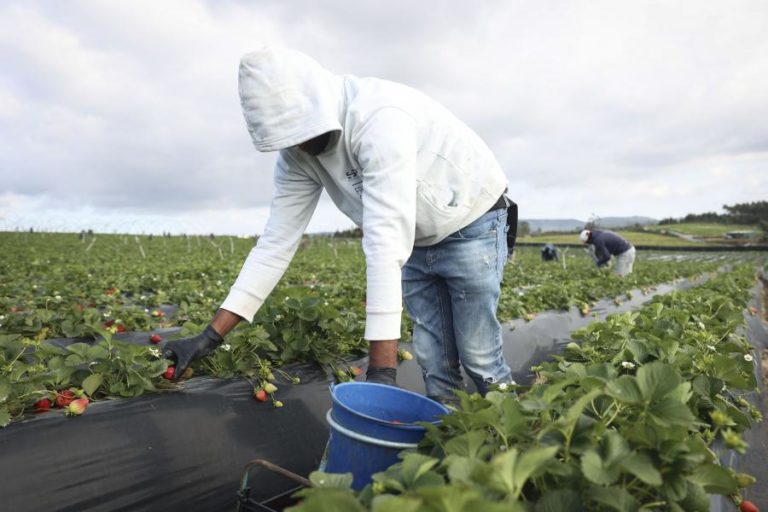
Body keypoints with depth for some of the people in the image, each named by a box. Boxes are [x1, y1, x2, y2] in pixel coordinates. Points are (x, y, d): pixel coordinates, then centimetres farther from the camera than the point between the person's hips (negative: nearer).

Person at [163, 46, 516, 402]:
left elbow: (386, 238, -41)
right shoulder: (298, 155, -10)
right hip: (418, 240, 6)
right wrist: (211, 336, -12)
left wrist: (381, 368, -41)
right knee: (434, 362, 7)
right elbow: (276, 242, -10)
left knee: (479, 359, -2)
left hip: (472, 225, -6)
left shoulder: (379, 117, -34)